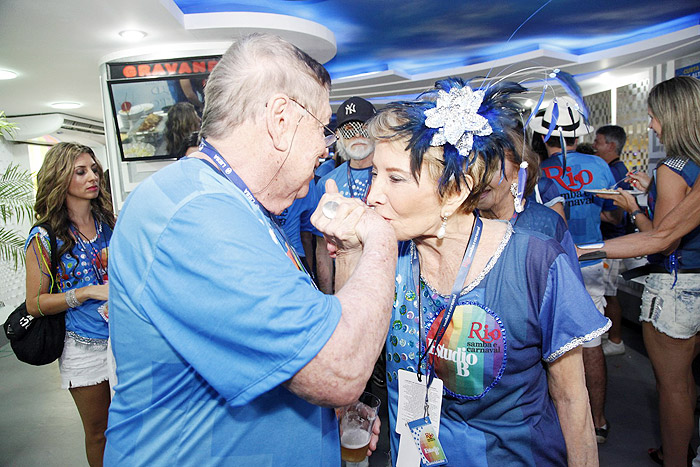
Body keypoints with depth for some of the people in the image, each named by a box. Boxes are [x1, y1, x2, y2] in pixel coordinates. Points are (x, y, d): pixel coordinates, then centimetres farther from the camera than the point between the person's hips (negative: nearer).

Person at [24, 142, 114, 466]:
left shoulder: (108, 223, 4)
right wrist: (89, 292, -20)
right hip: (85, 348, -3)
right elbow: (34, 304, -8)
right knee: (98, 433, 13)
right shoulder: (45, 237, -8)